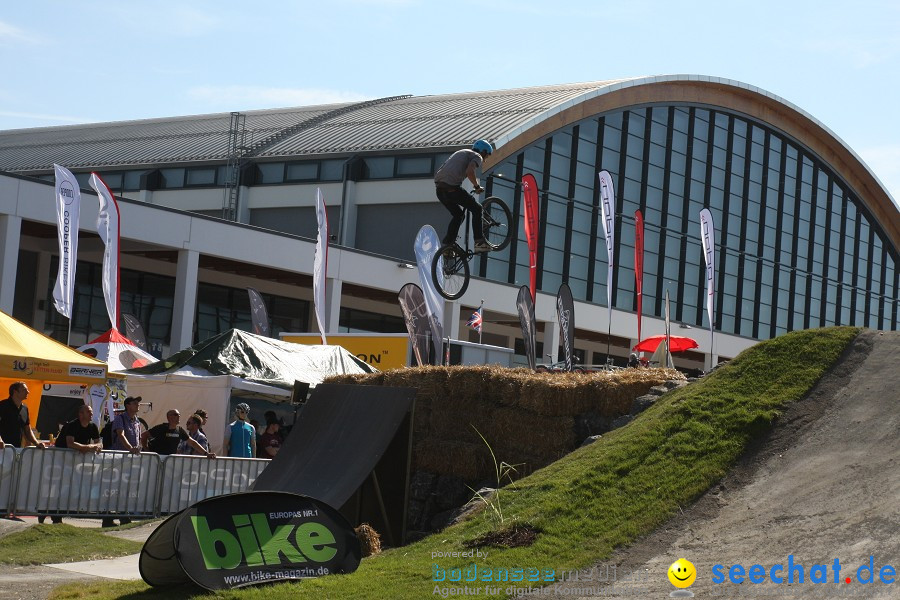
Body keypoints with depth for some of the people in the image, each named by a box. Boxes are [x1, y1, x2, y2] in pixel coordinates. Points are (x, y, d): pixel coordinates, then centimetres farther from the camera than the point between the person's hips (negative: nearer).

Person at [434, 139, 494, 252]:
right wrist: (477, 186, -2)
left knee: (458, 215, 23)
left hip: (439, 188, 8)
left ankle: (447, 244, 17)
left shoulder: (462, 152, 31)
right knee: (477, 209, 6)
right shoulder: (477, 157, 6)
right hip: (451, 188, -8)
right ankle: (479, 242, -1)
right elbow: (470, 172, -17)